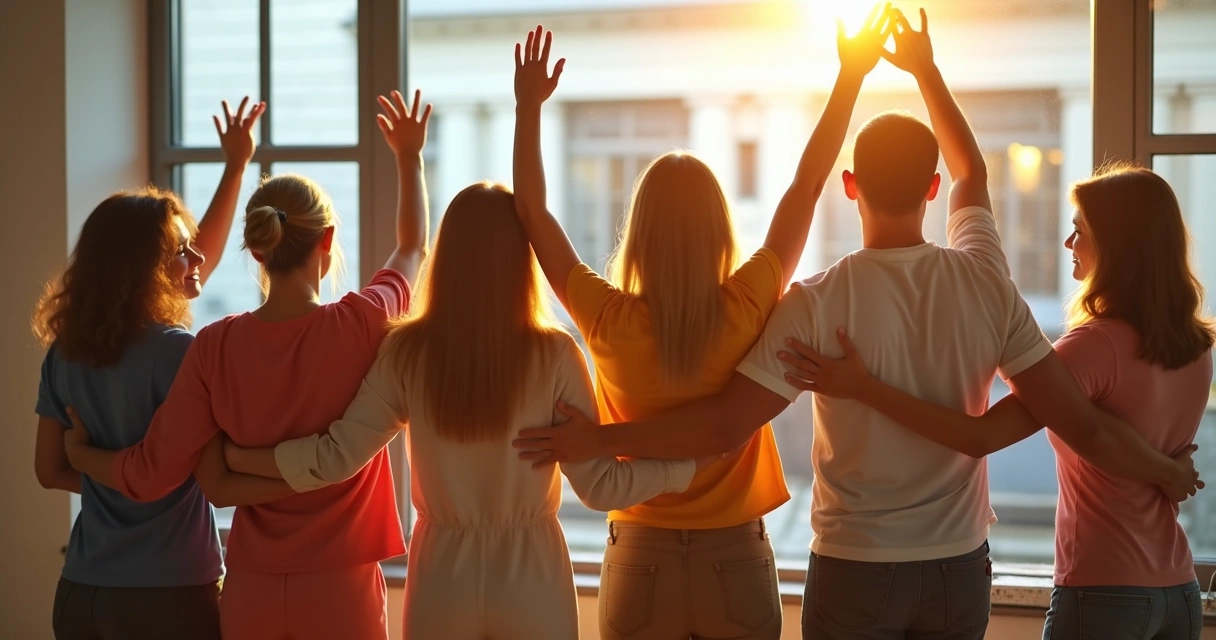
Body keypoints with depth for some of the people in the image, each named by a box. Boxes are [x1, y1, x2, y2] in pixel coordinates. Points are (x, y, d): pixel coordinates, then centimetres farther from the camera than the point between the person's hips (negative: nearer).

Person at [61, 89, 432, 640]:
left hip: (251, 592, 2)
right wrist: (409, 157, 25)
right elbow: (414, 248, 10)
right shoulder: (362, 326, -12)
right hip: (340, 590, -2)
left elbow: (151, 474, -5)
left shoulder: (217, 346, -9)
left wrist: (82, 455, 16)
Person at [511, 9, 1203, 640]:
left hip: (854, 570, -3)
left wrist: (596, 439, -7)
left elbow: (726, 427, -17)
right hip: (960, 568, 3)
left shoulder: (820, 302, -15)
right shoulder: (984, 282, -8)